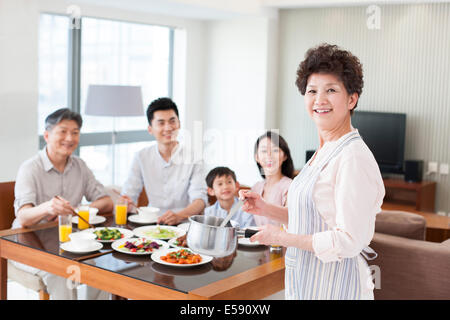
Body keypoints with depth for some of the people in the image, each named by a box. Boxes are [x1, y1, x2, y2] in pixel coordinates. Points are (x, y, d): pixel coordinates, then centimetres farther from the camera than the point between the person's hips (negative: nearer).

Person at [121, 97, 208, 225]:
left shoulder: (193, 159, -4)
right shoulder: (142, 157, 7)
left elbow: (200, 200, -13)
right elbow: (129, 193, 6)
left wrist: (179, 216, -33)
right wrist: (125, 203, -20)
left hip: (183, 224, -4)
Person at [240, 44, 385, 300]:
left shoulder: (354, 157, -20)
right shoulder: (324, 153, 9)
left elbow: (350, 241, -24)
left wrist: (282, 237, -16)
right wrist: (267, 209, 5)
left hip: (334, 288, -8)